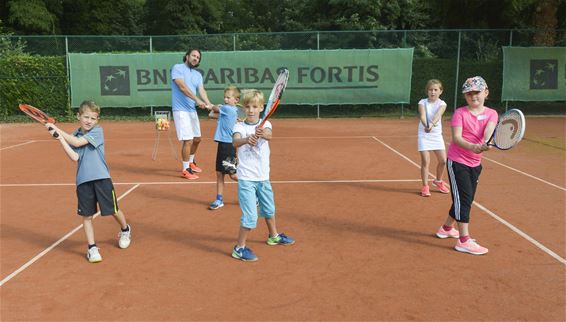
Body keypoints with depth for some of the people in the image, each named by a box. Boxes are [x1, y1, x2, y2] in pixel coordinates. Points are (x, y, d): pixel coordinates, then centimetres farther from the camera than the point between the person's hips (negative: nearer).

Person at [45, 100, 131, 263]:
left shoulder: (98, 131, -3)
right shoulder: (75, 135, 8)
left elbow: (78, 142, -15)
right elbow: (74, 157, -7)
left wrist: (57, 129, -9)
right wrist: (59, 138, -12)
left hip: (101, 178, -3)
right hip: (83, 181, 3)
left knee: (114, 211, 7)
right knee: (86, 216, 5)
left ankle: (125, 230, 36)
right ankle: (92, 248, 17)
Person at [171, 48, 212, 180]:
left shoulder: (198, 74, 14)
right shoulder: (177, 68, -5)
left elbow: (201, 90, 1)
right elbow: (182, 87, -18)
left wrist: (208, 104, -18)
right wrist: (197, 100, -28)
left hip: (192, 110, 7)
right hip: (181, 110, -7)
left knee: (197, 139, 16)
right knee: (188, 140, -11)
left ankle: (191, 162, 39)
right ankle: (185, 170, 3)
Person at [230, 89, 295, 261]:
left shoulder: (265, 124, -3)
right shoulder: (239, 127, -10)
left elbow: (269, 135, -26)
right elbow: (235, 141, -31)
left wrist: (262, 134, -49)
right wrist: (246, 140, -53)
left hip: (263, 177, 4)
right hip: (246, 178, -4)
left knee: (269, 209, 23)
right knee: (250, 216, -10)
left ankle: (274, 236, 47)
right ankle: (239, 248, 8)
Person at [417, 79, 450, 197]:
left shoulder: (442, 104, -3)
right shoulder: (422, 102, -4)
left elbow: (438, 115, -23)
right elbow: (422, 116, -21)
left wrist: (432, 124, -44)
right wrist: (426, 125, -43)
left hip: (437, 135, 2)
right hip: (424, 135, -2)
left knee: (442, 160, 4)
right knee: (425, 161, -6)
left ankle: (438, 181, 30)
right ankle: (425, 186, 8)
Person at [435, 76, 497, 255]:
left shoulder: (491, 114, 1)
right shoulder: (460, 113, -9)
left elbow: (488, 131, -19)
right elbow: (456, 137, -21)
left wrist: (486, 143, -42)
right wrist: (472, 146, -41)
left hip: (475, 163, 6)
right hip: (457, 161, -5)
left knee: (465, 200, 14)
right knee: (464, 198, -10)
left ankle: (446, 228, 35)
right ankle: (464, 241, -5)